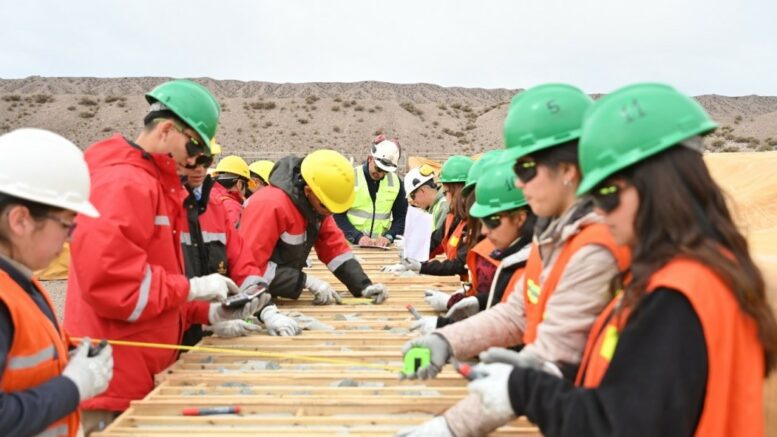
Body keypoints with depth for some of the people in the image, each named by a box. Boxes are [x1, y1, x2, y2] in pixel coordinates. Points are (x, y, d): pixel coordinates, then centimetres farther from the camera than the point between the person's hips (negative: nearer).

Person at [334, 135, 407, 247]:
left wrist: (389, 236, -9)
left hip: (380, 245, 2)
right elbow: (338, 215, -5)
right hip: (349, 244, -2)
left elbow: (402, 216, 8)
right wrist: (357, 237, -17)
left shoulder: (395, 182, 7)